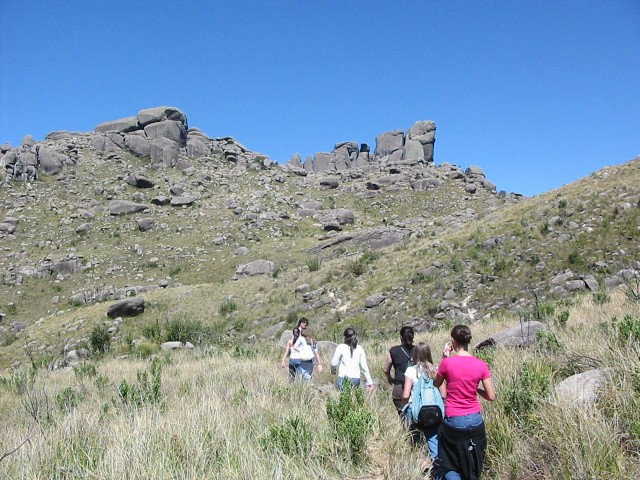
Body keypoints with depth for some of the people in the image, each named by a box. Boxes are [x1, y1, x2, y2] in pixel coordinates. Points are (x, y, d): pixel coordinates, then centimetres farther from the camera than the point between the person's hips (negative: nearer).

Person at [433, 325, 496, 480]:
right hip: (475, 420, 3)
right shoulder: (481, 365, -6)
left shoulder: (447, 362, -13)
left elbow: (436, 384, 6)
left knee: (449, 466, 10)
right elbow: (492, 396, -4)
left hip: (453, 421, -3)